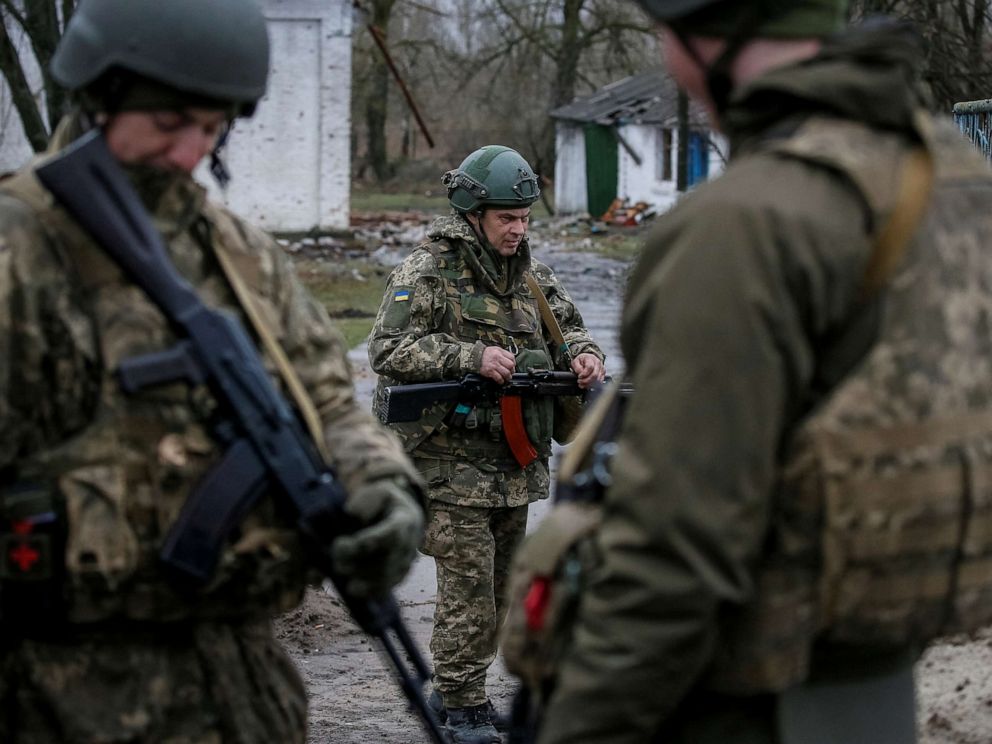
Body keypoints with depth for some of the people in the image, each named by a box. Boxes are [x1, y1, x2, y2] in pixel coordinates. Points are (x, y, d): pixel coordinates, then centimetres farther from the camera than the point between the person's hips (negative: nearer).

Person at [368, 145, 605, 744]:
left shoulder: (530, 273, 11)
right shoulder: (427, 273, -9)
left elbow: (567, 327, 18)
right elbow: (388, 349, -18)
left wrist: (582, 353, -7)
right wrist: (472, 357, -27)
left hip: (516, 464, 7)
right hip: (453, 460, -7)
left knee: (500, 583, 13)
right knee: (468, 583, -7)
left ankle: (455, 687, 27)